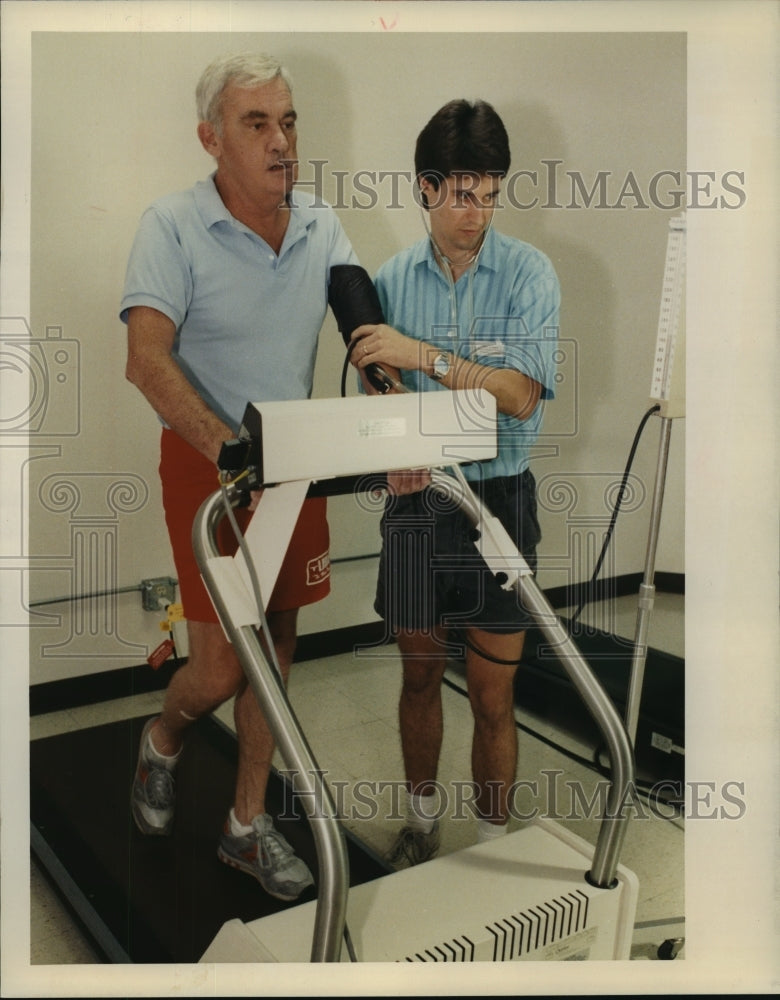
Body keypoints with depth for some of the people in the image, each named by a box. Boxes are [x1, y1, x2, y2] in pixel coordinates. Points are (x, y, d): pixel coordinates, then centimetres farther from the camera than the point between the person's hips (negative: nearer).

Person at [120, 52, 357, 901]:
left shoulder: (320, 226, 4)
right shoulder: (172, 226, -12)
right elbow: (147, 358, -24)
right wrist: (230, 449, -39)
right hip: (207, 456, -5)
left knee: (276, 641, 10)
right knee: (220, 663, -5)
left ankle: (247, 825, 27)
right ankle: (161, 742, 33)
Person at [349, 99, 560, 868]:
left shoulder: (528, 274, -6)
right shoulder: (390, 279, 3)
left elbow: (520, 395, -16)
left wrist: (423, 355, -23)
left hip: (500, 497, -2)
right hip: (415, 497, 3)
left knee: (493, 697, 4)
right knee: (419, 672, 17)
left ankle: (492, 841, 25)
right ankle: (422, 814, 39)